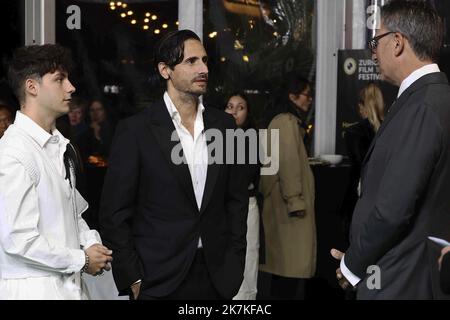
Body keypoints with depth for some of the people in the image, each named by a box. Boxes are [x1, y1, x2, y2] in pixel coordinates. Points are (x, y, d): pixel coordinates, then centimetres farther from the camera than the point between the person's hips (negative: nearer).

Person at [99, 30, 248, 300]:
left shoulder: (224, 125, 7)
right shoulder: (135, 131, -6)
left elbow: (237, 199, 11)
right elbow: (115, 213, -5)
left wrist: (234, 264, 5)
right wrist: (133, 278, -8)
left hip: (216, 278, 4)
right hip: (159, 283, -3)